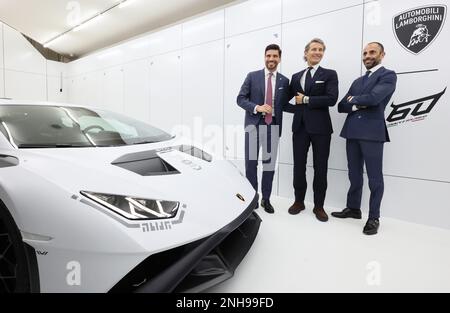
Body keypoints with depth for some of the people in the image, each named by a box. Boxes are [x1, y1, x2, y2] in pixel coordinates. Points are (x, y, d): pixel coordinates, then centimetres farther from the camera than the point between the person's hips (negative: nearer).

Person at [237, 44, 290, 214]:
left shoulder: (284, 81, 9)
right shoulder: (252, 76, 4)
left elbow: (284, 105, 12)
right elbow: (240, 99, -2)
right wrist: (257, 107, -15)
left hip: (273, 125, 2)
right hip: (254, 124, -1)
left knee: (270, 163, 7)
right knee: (251, 162, 3)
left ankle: (266, 199, 20)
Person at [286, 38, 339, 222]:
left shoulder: (329, 74, 3)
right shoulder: (296, 77, 14)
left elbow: (331, 99, -12)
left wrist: (306, 100, -11)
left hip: (320, 127, -3)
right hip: (300, 126, 3)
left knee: (320, 168, 4)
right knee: (299, 166, 7)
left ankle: (319, 206, 17)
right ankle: (299, 201, 23)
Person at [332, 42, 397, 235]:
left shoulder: (388, 75, 1)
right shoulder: (357, 82, 21)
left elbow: (373, 97, -16)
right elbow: (341, 106, 12)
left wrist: (354, 100, 1)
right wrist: (356, 105, -7)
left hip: (372, 132, -6)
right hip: (352, 133, 6)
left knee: (374, 177, 1)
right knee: (354, 175, 13)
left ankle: (374, 217, 12)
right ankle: (353, 208, 26)